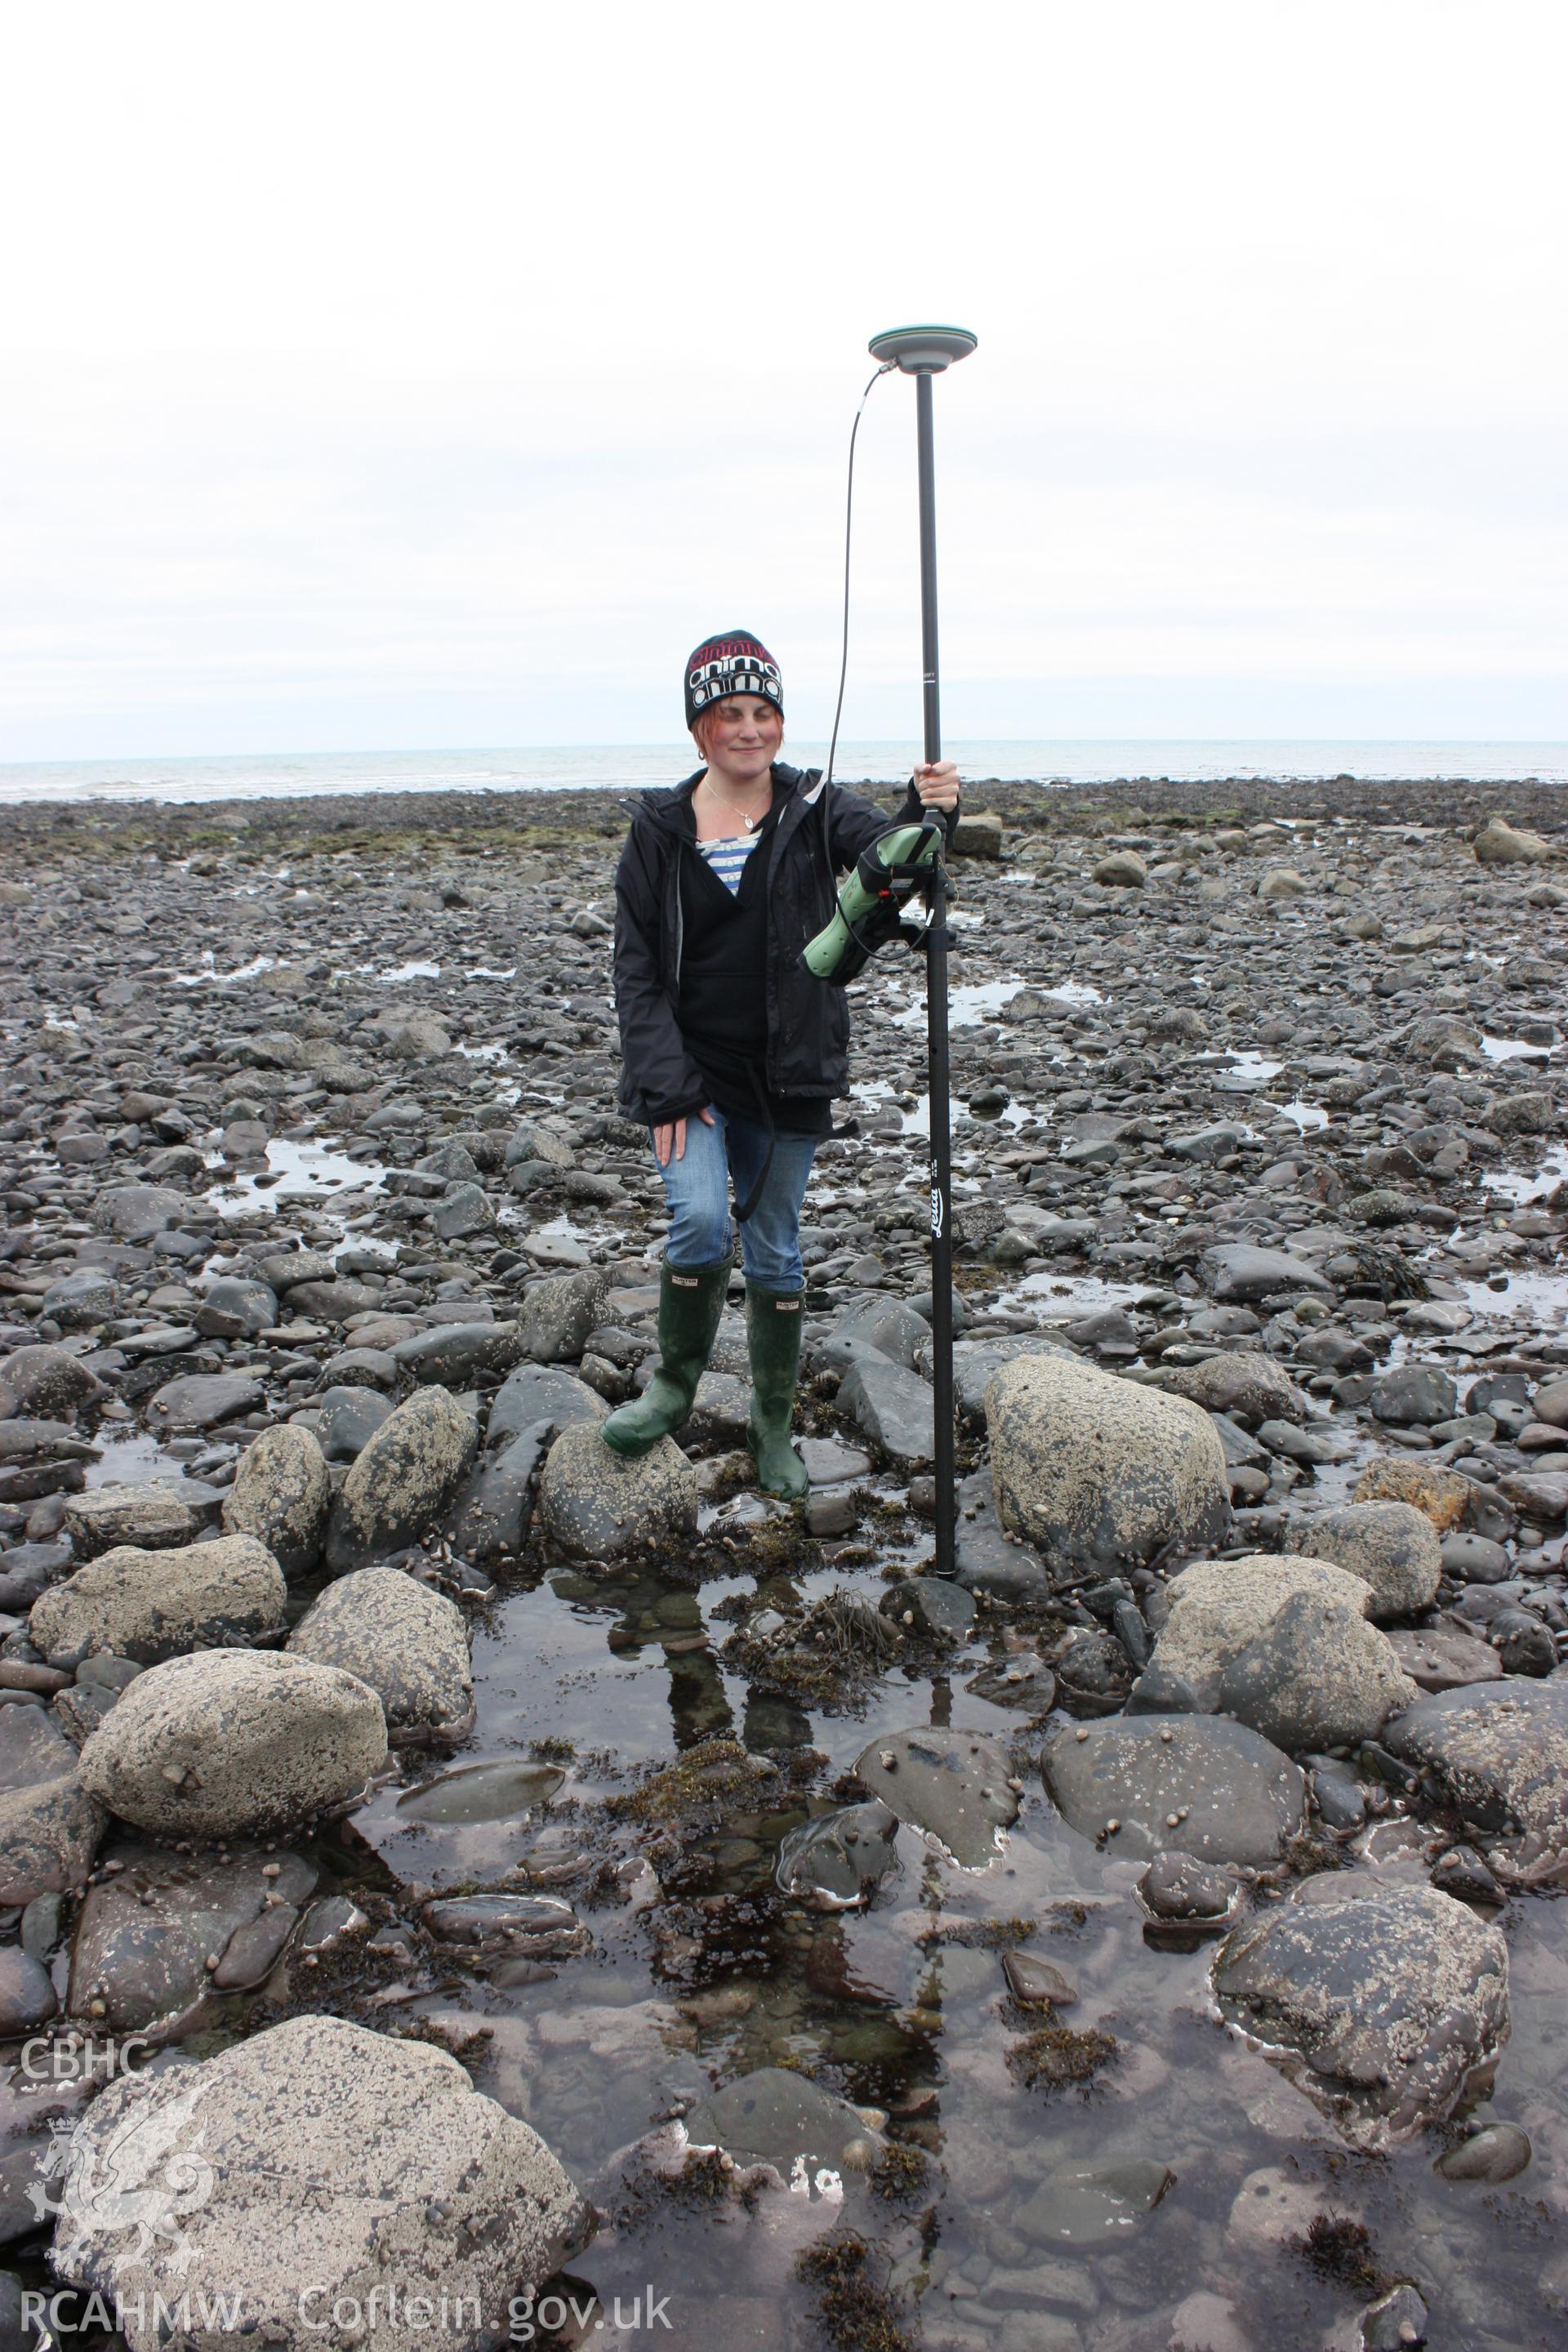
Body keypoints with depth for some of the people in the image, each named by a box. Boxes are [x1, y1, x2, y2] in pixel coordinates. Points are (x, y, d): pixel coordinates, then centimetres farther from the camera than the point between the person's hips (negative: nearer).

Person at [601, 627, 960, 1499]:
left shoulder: (815, 809, -1)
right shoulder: (661, 830, -1)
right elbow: (637, 969, -1)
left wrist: (928, 815, -43)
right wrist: (665, 1087, -10)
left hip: (788, 1079, 1)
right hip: (689, 1072, -1)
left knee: (776, 1253, 9)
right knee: (702, 1219, -19)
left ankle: (774, 1428, 26)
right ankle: (675, 1386, 7)